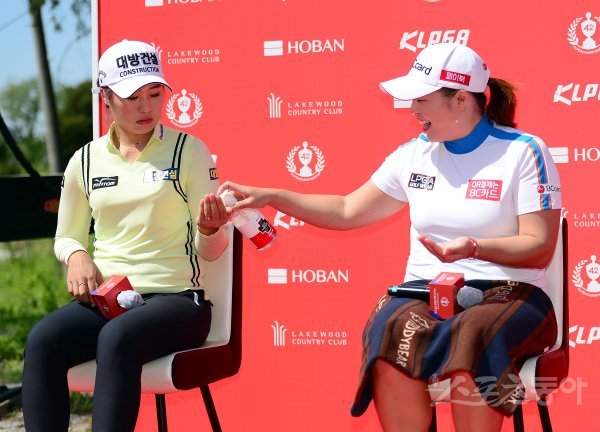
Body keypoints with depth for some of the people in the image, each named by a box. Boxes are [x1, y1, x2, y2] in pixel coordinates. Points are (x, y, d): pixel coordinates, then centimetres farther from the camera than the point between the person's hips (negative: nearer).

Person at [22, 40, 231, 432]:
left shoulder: (189, 151, 1)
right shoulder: (87, 161, 10)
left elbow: (210, 251, 1)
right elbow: (66, 237, 22)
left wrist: (210, 230, -24)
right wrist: (76, 255, -3)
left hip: (176, 298, -3)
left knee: (117, 339, -37)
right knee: (42, 340, -29)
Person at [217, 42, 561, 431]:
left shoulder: (523, 152, -2)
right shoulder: (414, 154, 12)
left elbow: (540, 250, -6)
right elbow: (347, 212, 18)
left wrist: (474, 248, -23)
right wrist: (270, 196, 11)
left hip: (505, 295, -3)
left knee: (469, 336, -39)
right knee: (395, 327, -33)